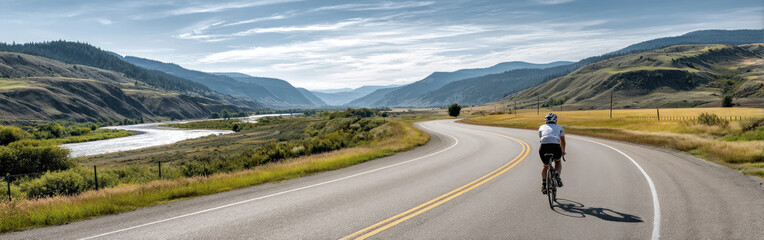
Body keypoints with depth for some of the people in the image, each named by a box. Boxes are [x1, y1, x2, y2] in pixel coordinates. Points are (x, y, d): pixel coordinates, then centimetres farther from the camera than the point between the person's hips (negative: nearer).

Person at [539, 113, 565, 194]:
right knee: (558, 162, 31)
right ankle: (557, 174, 2)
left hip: (544, 147, 1)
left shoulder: (542, 127, 29)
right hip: (555, 146, -1)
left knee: (545, 166, 25)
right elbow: (562, 141, 40)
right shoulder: (559, 127, 29)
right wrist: (563, 151, 57)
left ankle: (543, 184, 11)